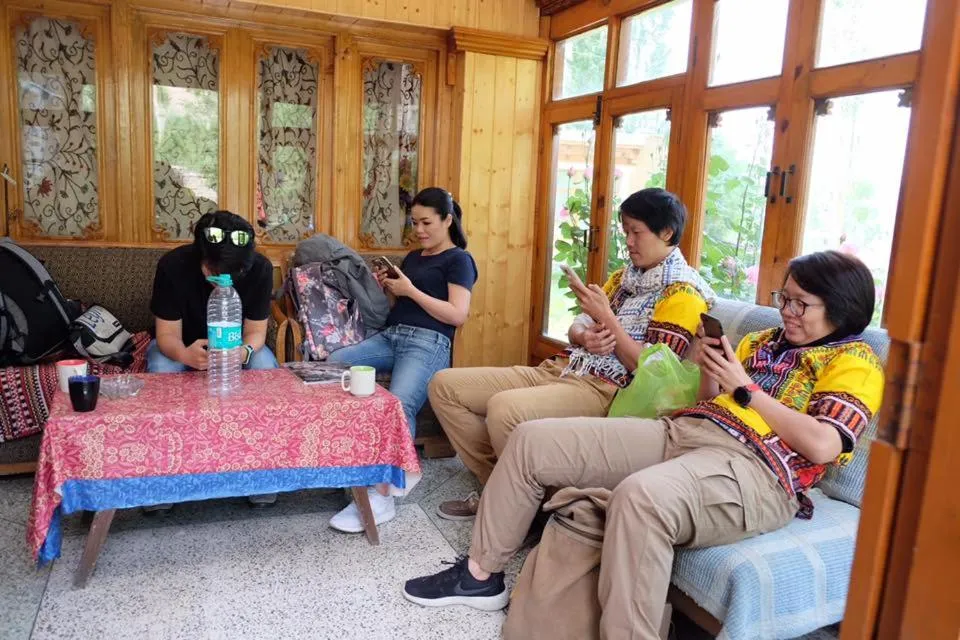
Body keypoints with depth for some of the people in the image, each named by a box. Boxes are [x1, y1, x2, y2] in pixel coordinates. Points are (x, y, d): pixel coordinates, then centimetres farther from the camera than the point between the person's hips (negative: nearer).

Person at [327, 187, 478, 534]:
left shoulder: (459, 259, 4)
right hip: (390, 336, 8)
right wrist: (388, 287, 8)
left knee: (398, 405, -34)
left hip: (428, 343, -7)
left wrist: (409, 290, -9)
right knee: (332, 364, -17)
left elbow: (458, 315, -9)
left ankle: (381, 495, -33)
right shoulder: (412, 257, 27)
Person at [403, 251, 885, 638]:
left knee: (640, 496, -44)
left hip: (755, 468, -8)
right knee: (531, 440, -2)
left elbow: (822, 447, -12)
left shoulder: (855, 362, 5)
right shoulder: (764, 341, 25)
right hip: (679, 431, 8)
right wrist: (708, 369, 5)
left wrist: (744, 388, -8)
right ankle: (482, 573, 11)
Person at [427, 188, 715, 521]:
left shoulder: (682, 292, -4)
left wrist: (606, 318, -16)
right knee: (444, 384, -1)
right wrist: (583, 337, -5)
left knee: (503, 408, -37)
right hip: (562, 369, 9)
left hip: (605, 390, -9)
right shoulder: (625, 275, 20)